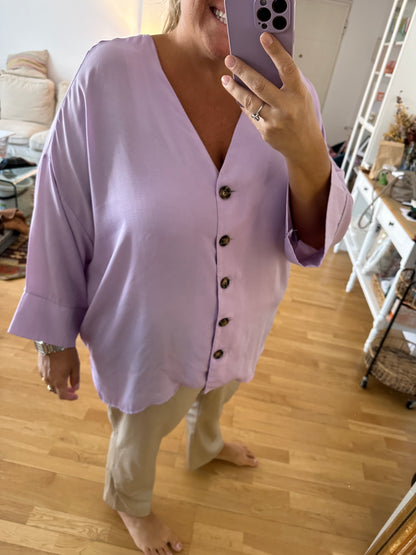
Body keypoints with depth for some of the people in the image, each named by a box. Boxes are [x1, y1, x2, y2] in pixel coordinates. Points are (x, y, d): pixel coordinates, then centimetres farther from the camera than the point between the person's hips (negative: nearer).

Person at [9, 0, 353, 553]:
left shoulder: (288, 93, -13)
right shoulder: (109, 74, -23)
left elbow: (315, 241, -15)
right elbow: (61, 211, -15)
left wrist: (307, 151, -37)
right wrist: (55, 336, -5)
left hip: (241, 329, 4)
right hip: (145, 336, -3)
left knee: (214, 396, 36)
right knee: (139, 433, 27)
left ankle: (205, 448, 75)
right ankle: (129, 501, 65)